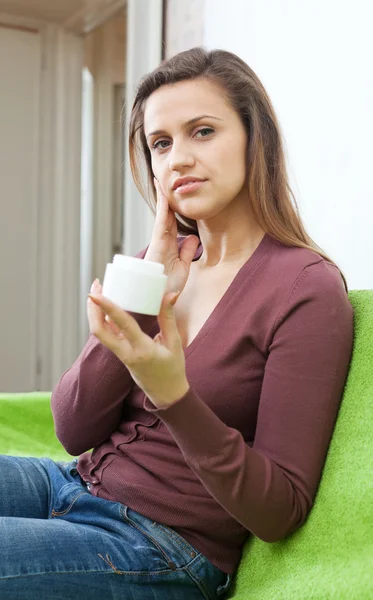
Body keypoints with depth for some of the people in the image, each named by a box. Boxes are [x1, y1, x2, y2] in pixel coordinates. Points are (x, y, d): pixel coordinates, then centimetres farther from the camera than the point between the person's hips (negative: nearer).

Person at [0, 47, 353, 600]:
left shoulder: (308, 286, -14)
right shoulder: (158, 262, 5)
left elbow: (279, 514, -15)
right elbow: (73, 430, -1)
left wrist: (174, 396, -29)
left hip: (164, 548, -6)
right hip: (74, 484, 6)